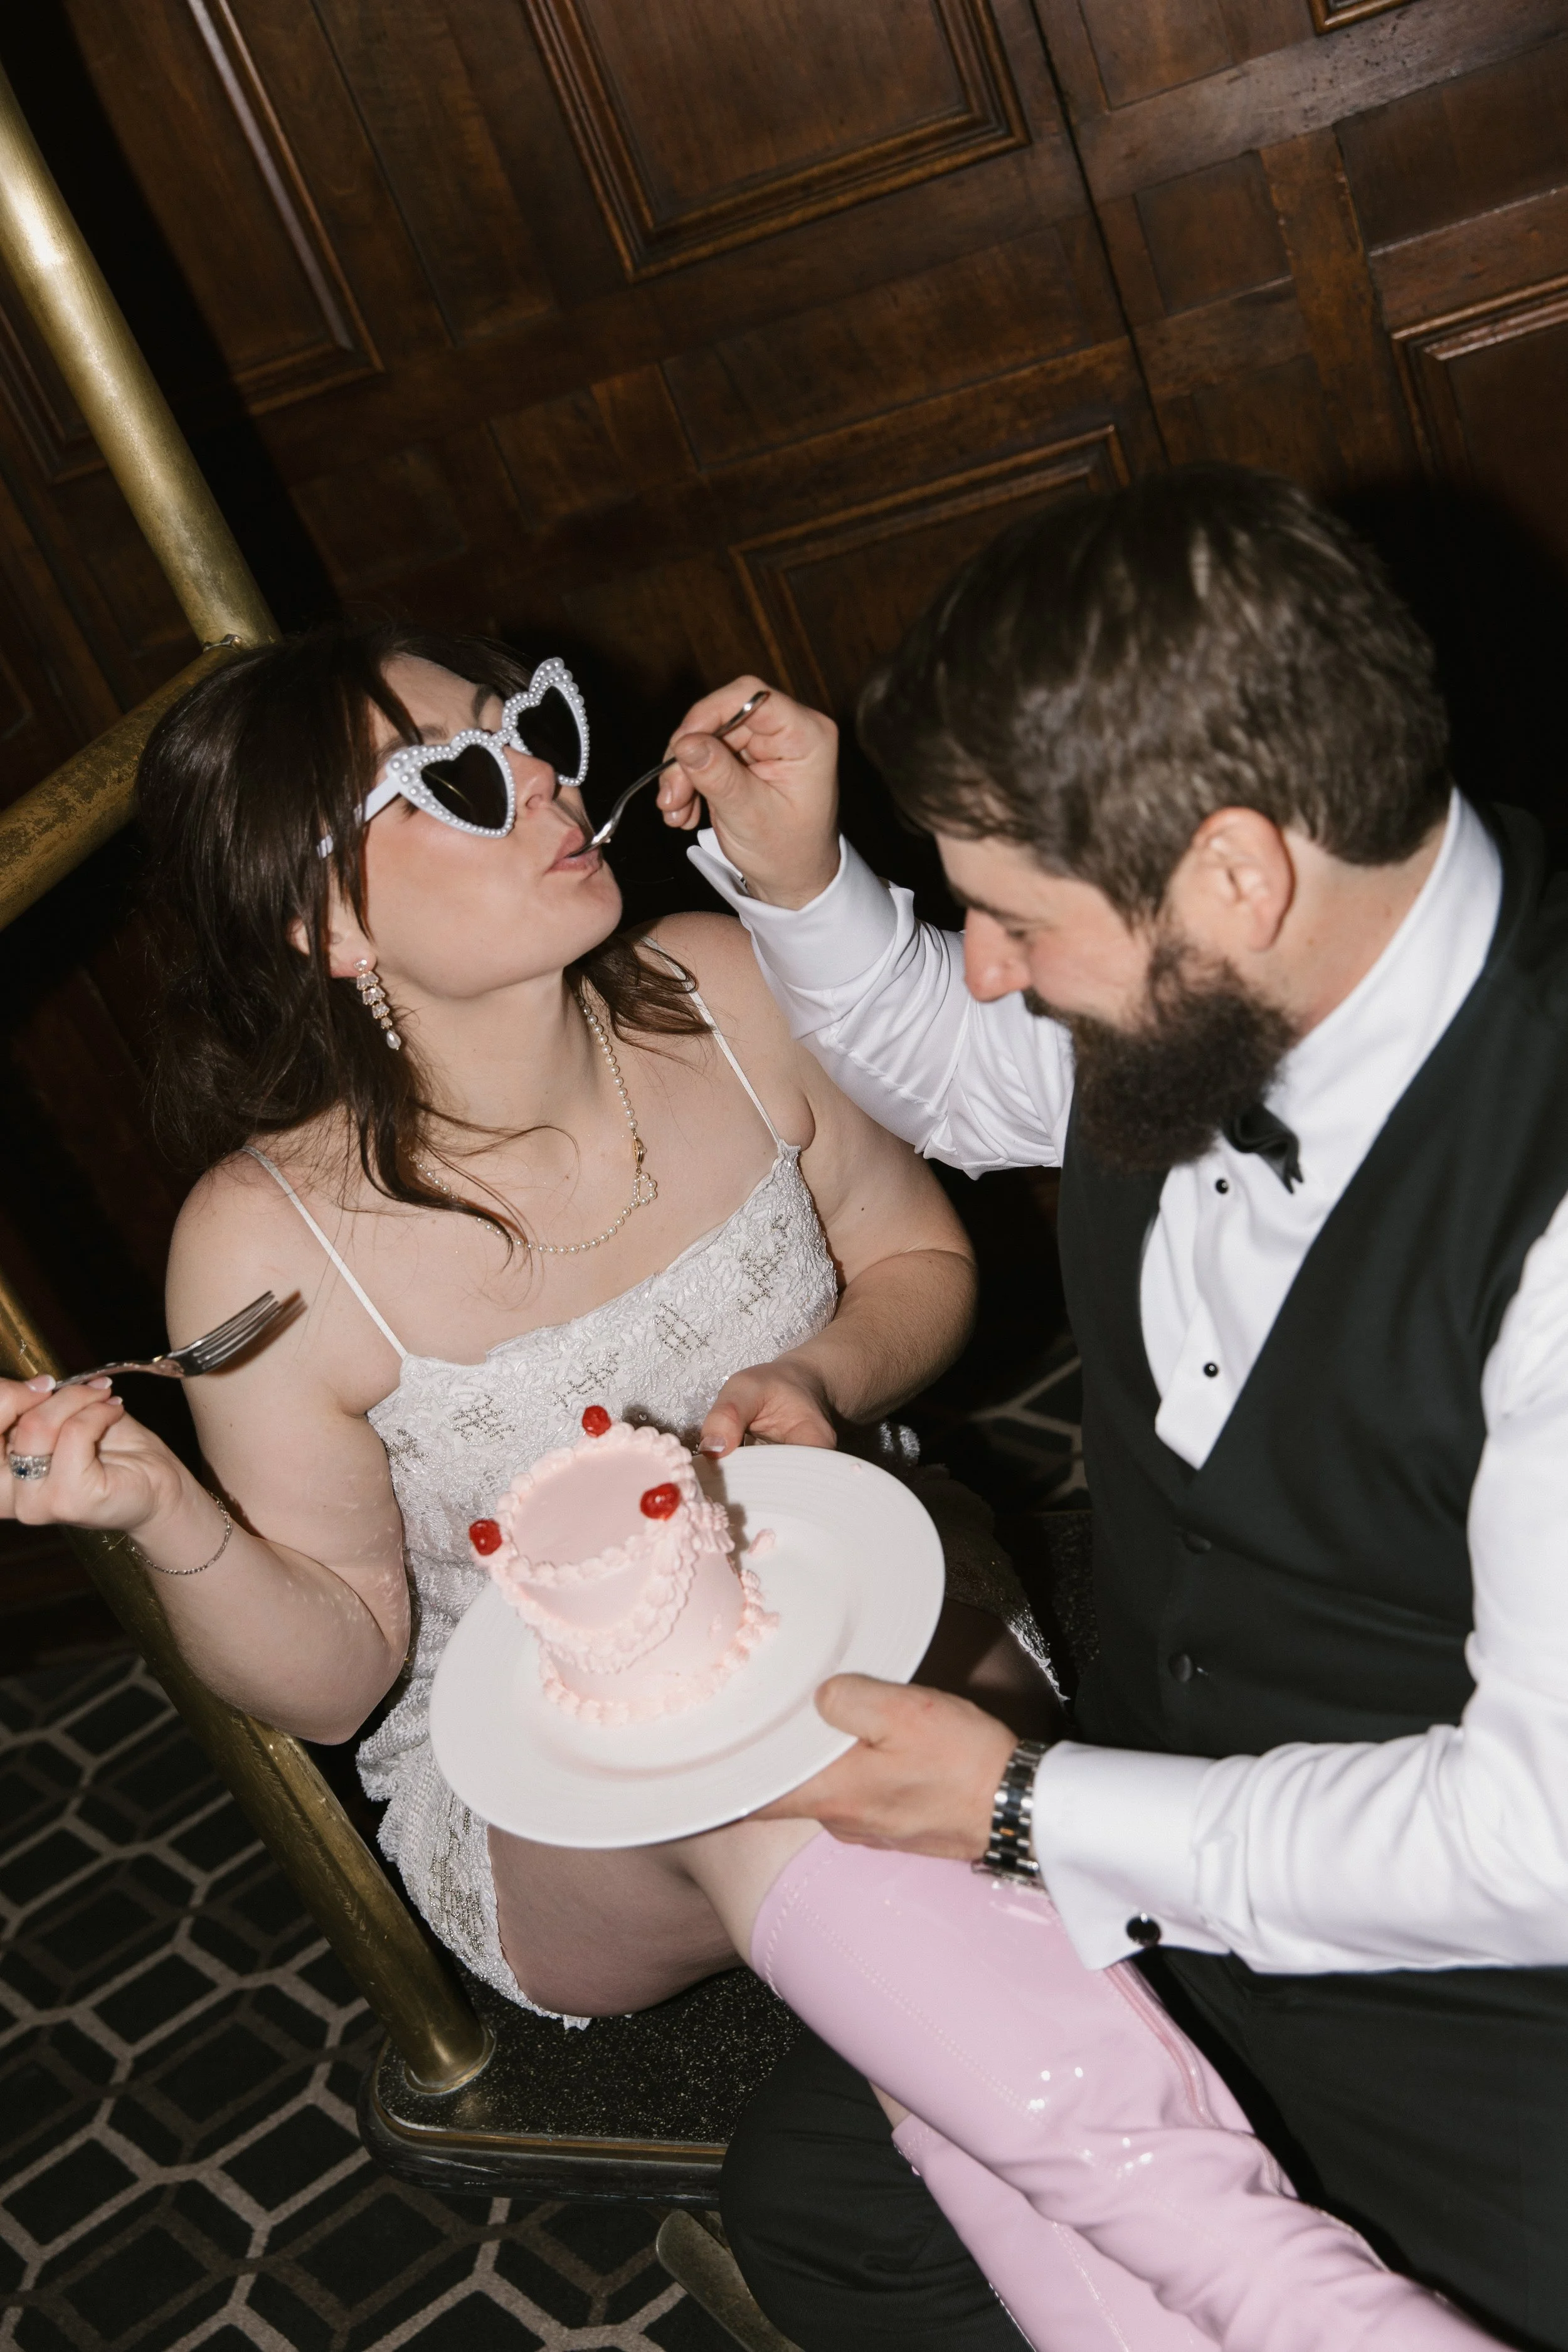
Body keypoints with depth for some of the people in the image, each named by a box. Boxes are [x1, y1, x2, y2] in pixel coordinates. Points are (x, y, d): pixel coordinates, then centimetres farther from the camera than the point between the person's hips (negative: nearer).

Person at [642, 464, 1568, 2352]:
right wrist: (797, 879, -4)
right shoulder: (1194, 994, -10)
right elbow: (953, 1077, 15)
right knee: (808, 2194, 6)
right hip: (1156, 1879, 6)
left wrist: (1033, 1812, -20)